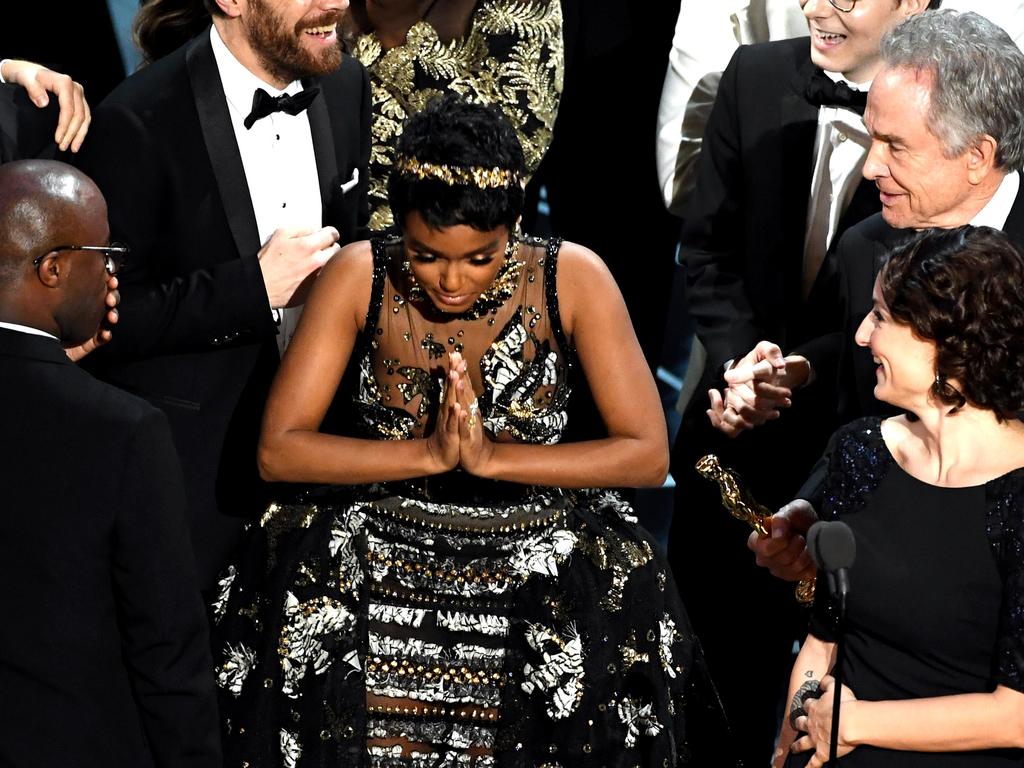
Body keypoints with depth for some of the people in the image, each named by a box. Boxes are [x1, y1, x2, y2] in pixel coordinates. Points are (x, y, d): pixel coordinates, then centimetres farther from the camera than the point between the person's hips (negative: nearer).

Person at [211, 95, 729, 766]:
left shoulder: (572, 279, -8)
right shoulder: (361, 277, -6)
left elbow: (648, 455, -10)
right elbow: (279, 450, -10)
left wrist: (491, 457, -20)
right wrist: (431, 453, -21)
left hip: (537, 558, 0)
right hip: (379, 554, 0)